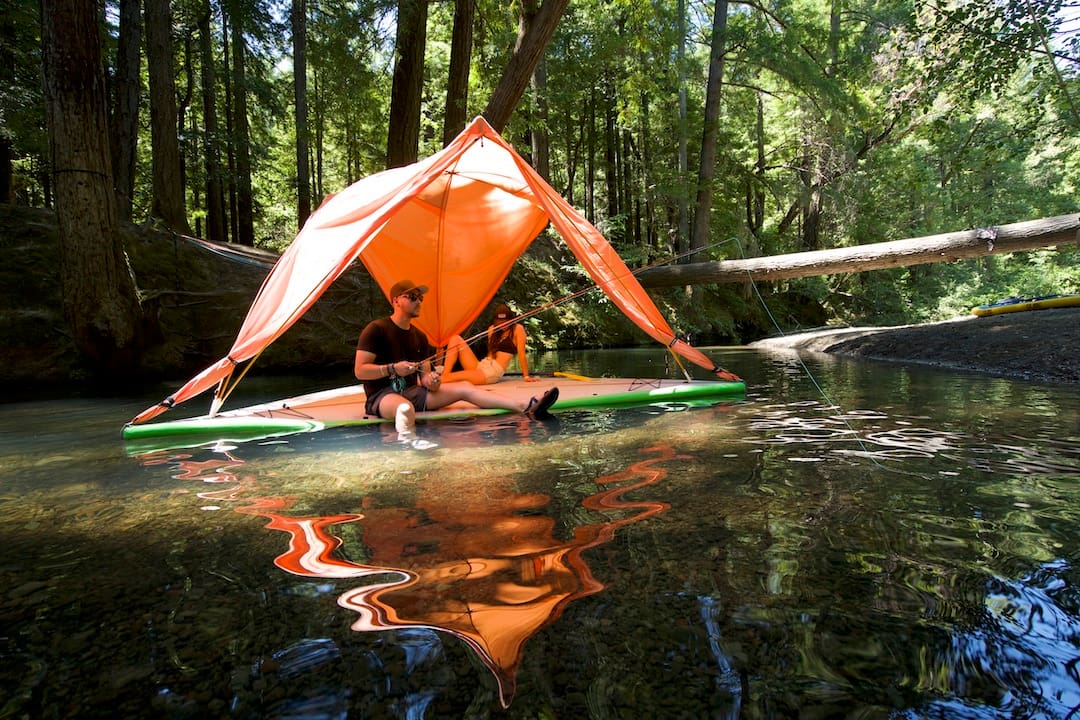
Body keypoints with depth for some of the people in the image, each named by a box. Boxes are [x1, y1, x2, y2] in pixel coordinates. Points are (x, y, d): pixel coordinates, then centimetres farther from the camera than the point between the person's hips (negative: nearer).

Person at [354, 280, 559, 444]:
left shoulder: (419, 336, 14)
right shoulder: (376, 329, -6)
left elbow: (424, 375, 13)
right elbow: (359, 371, -11)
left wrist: (431, 381, -11)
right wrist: (392, 369, -22)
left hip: (412, 391, 6)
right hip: (382, 395, -6)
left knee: (464, 388, -11)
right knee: (405, 407, -43)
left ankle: (527, 407, -22)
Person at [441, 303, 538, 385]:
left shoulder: (517, 329, -1)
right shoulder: (493, 329, 17)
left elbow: (521, 354, -4)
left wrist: (526, 376, -4)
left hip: (494, 371, -7)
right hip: (480, 365, 7)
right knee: (456, 339, -6)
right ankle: (445, 375, -19)